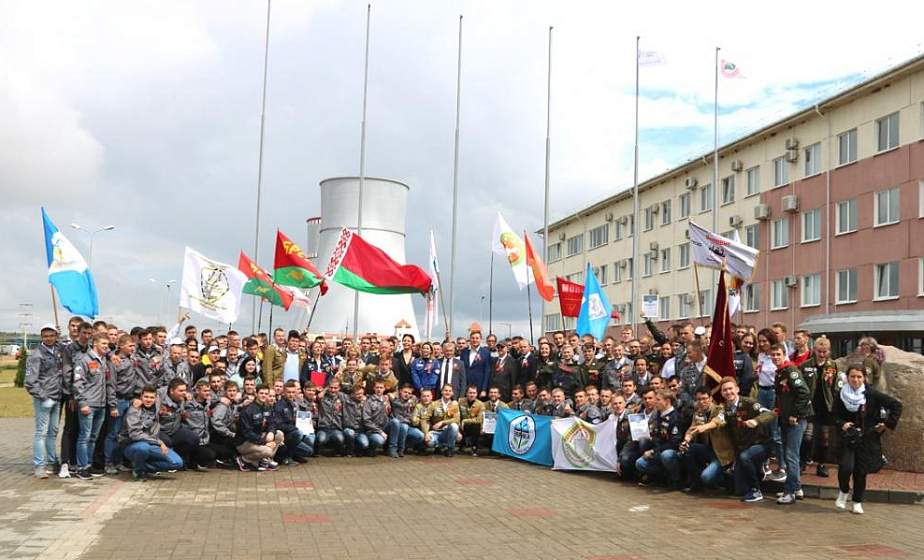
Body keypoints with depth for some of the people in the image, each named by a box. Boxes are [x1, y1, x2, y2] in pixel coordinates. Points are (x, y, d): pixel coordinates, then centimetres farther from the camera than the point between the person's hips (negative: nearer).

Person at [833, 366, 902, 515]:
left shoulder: (872, 394, -9)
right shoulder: (842, 395, -4)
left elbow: (896, 405, -1)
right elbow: (836, 415, 8)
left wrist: (887, 424, -3)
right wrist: (842, 424, -11)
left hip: (868, 439, 0)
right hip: (848, 439, 0)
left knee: (861, 472, 4)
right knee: (846, 467, -16)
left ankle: (857, 502, 26)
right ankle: (843, 492, 14)